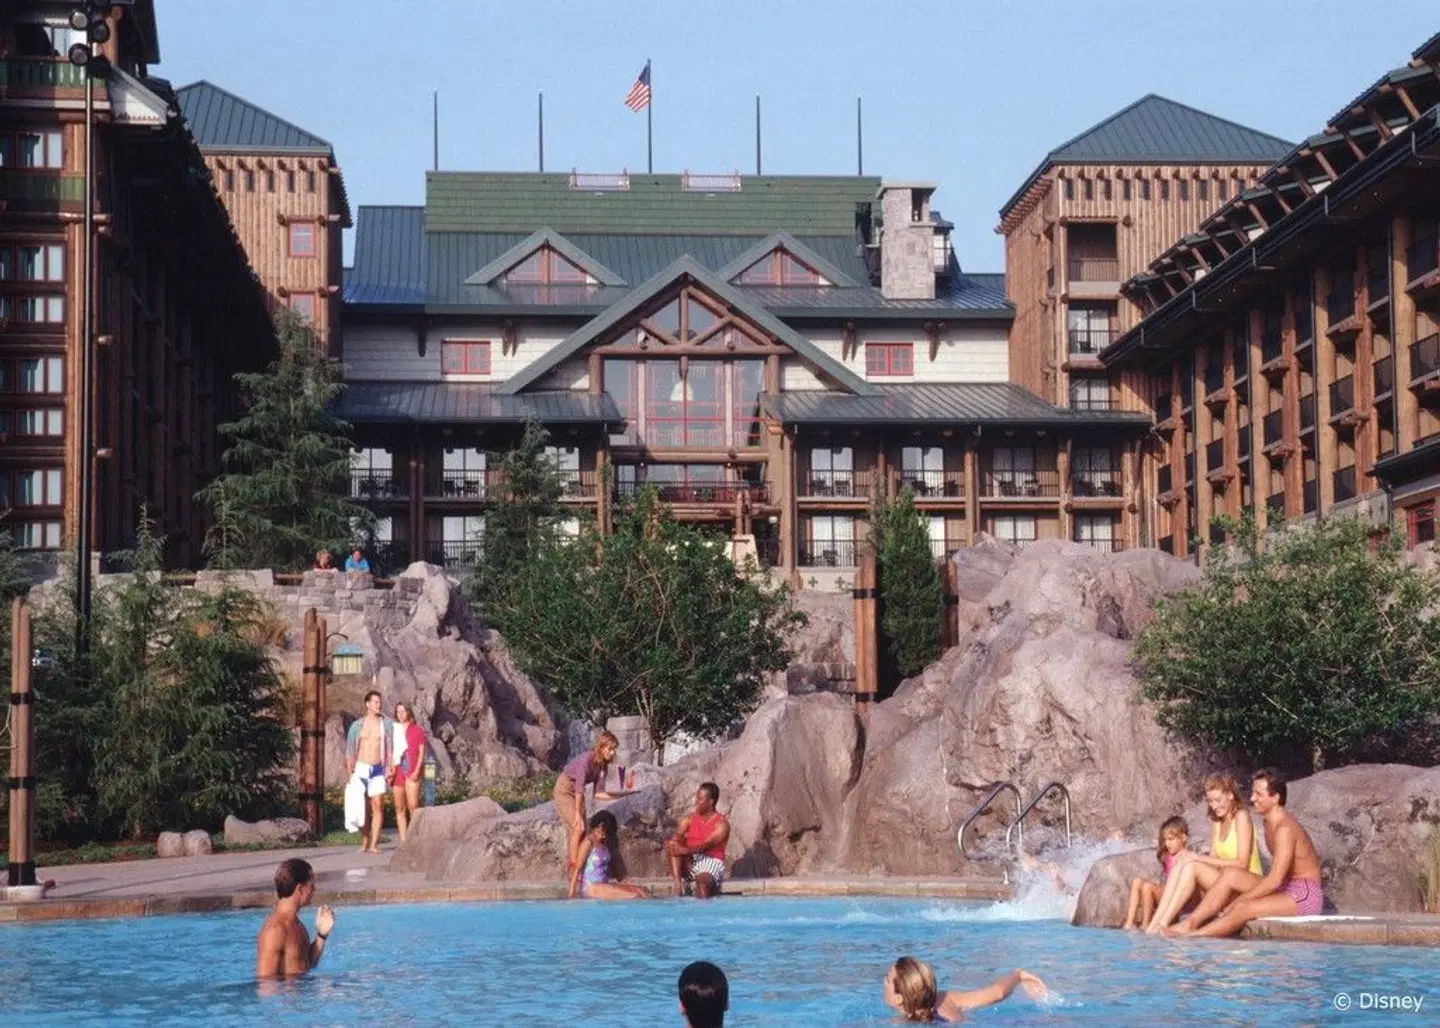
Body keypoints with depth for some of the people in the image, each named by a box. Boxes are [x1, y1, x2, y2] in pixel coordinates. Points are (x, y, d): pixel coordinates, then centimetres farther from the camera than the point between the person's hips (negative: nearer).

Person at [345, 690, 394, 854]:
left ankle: (374, 844, -7)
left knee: (378, 806, -8)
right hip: (361, 768, 1)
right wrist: (349, 772, 0)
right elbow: (350, 750, 5)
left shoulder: (386, 724, 2)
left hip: (378, 769, -1)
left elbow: (390, 748, 4)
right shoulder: (357, 725, 3)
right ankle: (364, 840, 15)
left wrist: (389, 769, -3)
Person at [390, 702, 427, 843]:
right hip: (397, 772, 4)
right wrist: (389, 771, 6)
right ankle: (403, 840, 3)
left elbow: (421, 753, 2)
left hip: (412, 773, -4)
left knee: (413, 807, -13)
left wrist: (417, 771, -9)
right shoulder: (394, 730, 15)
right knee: (399, 808, 2)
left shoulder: (417, 731, 5)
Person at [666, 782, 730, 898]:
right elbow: (676, 837, -5)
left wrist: (685, 851, -36)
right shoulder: (689, 819, 11)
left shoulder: (721, 824, -6)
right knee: (674, 846, -23)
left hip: (711, 862, -5)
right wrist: (673, 843, -31)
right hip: (689, 862, 5)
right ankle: (678, 882, -35)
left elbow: (707, 846, -20)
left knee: (703, 880, -37)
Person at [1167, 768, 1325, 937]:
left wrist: (1237, 901, -18)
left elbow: (1274, 880, -24)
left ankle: (1192, 936, -20)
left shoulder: (1285, 829, -20)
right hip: (1284, 889, 9)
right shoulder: (1269, 822, 9)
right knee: (1231, 874, -4)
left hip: (1305, 896, -9)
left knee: (1243, 909, -27)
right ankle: (1189, 924, -11)